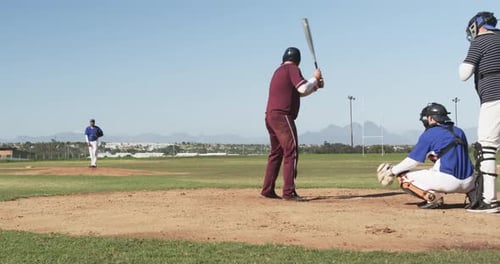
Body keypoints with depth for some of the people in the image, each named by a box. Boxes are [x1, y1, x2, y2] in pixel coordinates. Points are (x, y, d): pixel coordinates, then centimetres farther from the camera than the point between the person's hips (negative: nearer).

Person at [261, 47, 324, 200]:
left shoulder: (279, 71, 24)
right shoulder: (292, 69, -3)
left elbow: (297, 92, 28)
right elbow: (303, 89, -15)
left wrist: (315, 86, 17)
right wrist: (315, 78, 1)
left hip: (270, 116, 9)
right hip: (282, 116, -9)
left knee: (276, 153, 16)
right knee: (291, 152, -11)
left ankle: (267, 190, 18)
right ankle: (289, 192, -18)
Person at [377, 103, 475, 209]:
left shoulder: (429, 134, -1)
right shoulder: (459, 131, 17)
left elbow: (412, 161, -1)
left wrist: (392, 171, 11)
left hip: (446, 180, -7)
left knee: (403, 176, 3)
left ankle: (432, 197, -13)